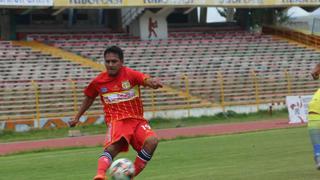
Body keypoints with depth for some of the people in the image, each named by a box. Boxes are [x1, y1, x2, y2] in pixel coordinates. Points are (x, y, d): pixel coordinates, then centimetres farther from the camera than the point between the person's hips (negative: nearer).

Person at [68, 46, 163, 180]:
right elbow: (89, 98, 23)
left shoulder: (130, 74, -4)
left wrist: (154, 83, -47)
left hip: (137, 120, 1)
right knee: (111, 148, -30)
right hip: (116, 121, -1)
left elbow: (147, 81, -23)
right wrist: (77, 118, 27)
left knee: (152, 141, -27)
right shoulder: (98, 81, 4)